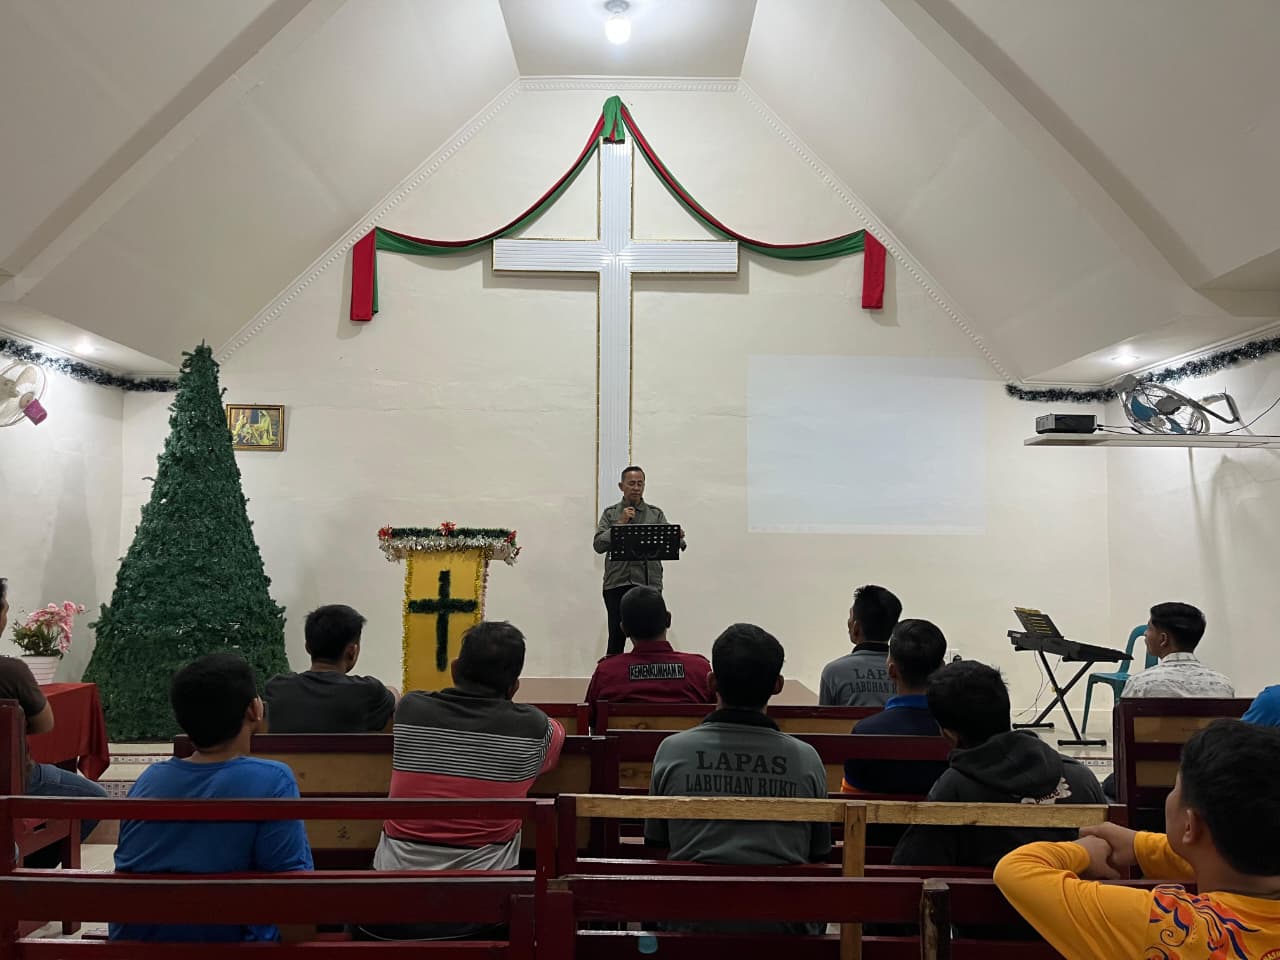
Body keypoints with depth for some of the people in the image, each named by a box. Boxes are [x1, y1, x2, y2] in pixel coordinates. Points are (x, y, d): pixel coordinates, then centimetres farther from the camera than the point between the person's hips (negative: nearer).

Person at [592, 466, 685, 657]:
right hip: (617, 584, 0)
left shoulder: (656, 514, 11)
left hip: (648, 584, 0)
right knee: (616, 638, 0)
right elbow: (599, 545, 0)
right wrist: (619, 524, -9)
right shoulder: (610, 513, 11)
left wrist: (678, 539, -23)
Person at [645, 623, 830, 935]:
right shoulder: (806, 759, -6)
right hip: (784, 923, 0)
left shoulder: (672, 751, -6)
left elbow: (655, 843, 6)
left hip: (692, 920, 0)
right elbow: (819, 856, 5)